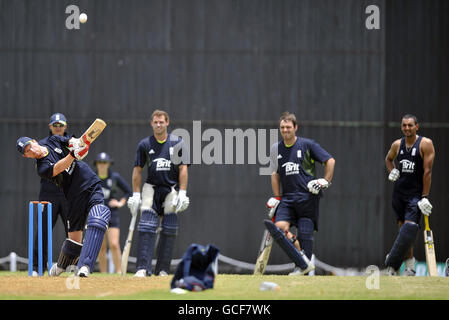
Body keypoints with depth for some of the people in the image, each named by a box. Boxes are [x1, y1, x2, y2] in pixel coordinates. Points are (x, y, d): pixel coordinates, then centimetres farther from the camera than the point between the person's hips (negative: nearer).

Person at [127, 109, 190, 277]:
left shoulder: (177, 143, 1)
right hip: (151, 188, 0)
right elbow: (137, 170, 6)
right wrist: (136, 195, 1)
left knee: (169, 230, -1)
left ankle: (163, 269, 6)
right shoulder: (145, 144, 4)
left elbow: (183, 169, 0)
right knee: (147, 228, -11)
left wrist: (182, 193, -8)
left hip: (171, 189, 0)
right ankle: (143, 268, -16)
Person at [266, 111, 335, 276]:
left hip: (307, 196, -4)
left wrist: (326, 181, -3)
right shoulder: (276, 149, 12)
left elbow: (330, 161, 5)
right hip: (288, 197, 4)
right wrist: (276, 198, 16)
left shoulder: (307, 145, 0)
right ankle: (304, 263, -16)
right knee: (280, 227, -17)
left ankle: (302, 266, 3)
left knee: (305, 233, -7)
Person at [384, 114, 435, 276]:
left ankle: (392, 265, -15)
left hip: (416, 194, -5)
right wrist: (392, 172, 7)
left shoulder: (425, 144, -8)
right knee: (403, 228, 6)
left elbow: (427, 171, -11)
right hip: (399, 193, 5)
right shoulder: (397, 144, 7)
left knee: (409, 228, -17)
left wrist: (424, 197, -14)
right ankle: (409, 267, 13)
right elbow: (388, 159, 29)